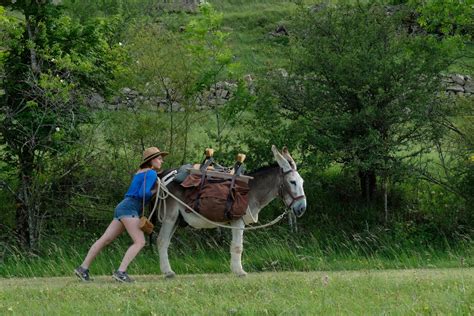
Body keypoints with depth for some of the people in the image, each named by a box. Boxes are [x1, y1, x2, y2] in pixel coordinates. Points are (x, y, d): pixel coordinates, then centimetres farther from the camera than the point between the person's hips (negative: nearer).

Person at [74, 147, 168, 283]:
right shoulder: (151, 173, -6)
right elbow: (143, 194, -17)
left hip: (123, 207, 10)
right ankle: (121, 272, -29)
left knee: (105, 239, 7)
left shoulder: (140, 172, 23)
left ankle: (83, 268, 6)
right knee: (140, 242, -18)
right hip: (130, 208, -10)